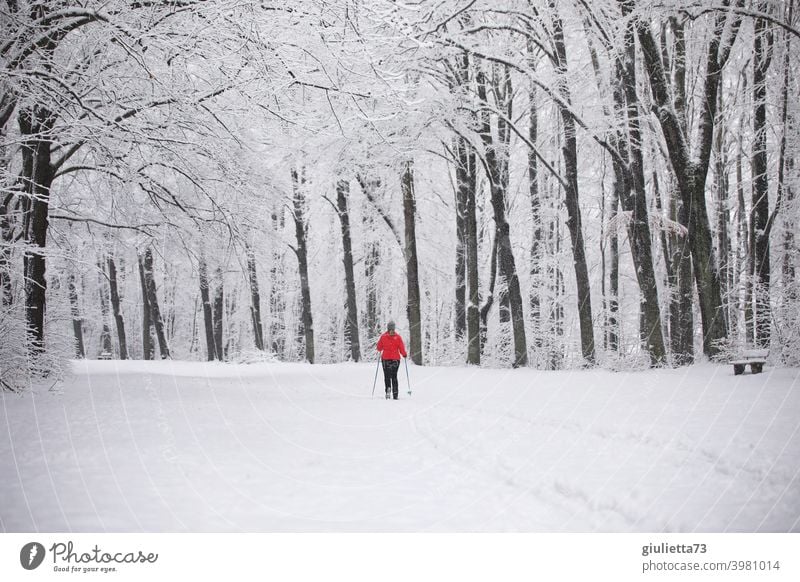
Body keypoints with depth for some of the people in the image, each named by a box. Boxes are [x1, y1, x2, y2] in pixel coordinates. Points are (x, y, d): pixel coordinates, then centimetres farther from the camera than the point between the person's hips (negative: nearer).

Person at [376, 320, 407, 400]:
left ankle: (388, 388, -21)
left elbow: (379, 347, 1)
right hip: (396, 359, 1)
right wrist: (404, 354, 13)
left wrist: (381, 351, 24)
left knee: (387, 376, 7)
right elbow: (402, 348, -6)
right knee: (394, 376, 11)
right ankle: (395, 394, 7)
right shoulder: (398, 337, -6)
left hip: (385, 358, -1)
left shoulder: (383, 336, -5)